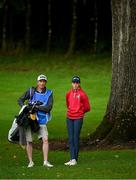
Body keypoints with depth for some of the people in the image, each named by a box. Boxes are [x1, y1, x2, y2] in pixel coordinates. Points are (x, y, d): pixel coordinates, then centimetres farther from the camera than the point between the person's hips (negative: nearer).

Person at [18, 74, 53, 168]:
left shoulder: (49, 93, 0)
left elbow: (49, 107, -10)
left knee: (45, 139, -10)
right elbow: (20, 100, 5)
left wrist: (37, 107, -20)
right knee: (29, 141, 2)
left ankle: (46, 161, -2)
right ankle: (31, 162, 13)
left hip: (42, 120, 0)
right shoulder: (31, 91, 1)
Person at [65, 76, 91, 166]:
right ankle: (72, 159, 7)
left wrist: (80, 111, 10)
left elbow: (87, 107, 1)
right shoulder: (69, 94, 9)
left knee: (76, 139, -5)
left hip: (78, 118, -5)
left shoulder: (82, 94, -5)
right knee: (71, 139, 4)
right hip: (69, 118, 5)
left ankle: (75, 159, -4)